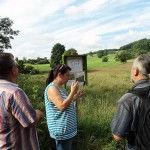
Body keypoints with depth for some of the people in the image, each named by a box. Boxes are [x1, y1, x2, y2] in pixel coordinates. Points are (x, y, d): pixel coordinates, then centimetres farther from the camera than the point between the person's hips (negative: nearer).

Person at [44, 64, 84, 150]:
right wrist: (73, 91, -24)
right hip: (62, 130, -10)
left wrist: (76, 96, 7)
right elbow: (62, 106, -29)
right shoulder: (52, 88, -20)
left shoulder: (60, 87, 9)